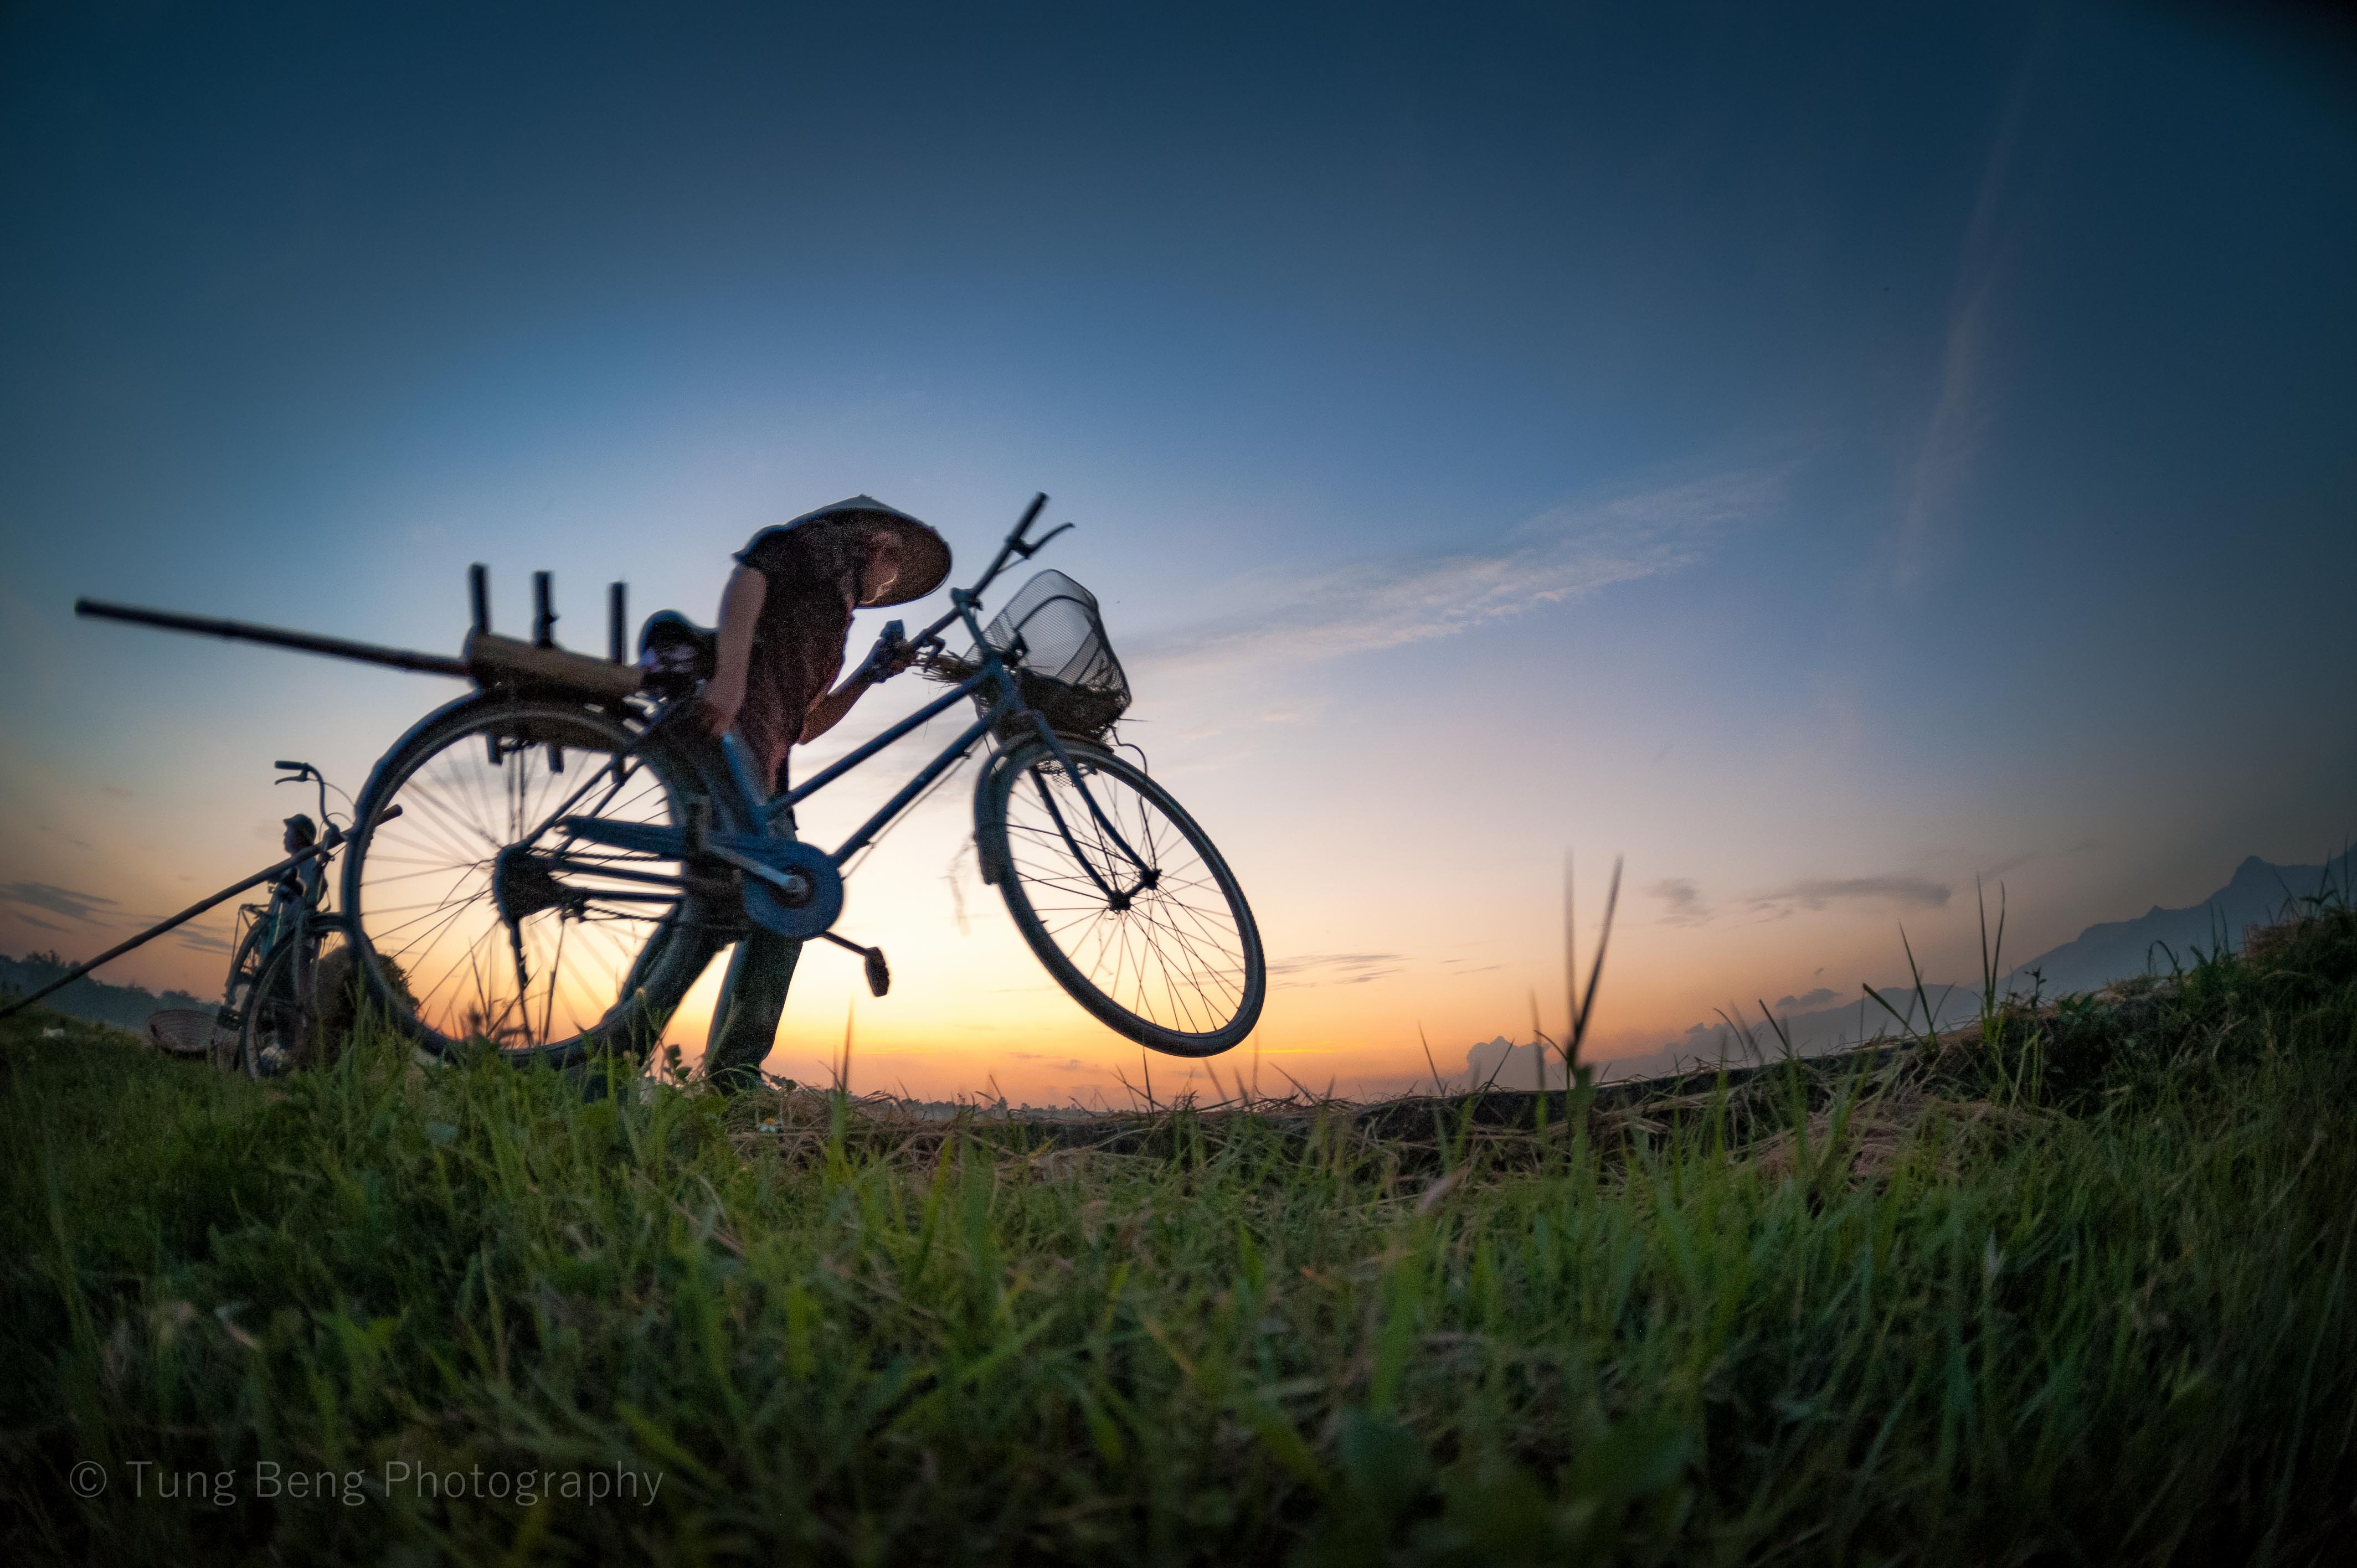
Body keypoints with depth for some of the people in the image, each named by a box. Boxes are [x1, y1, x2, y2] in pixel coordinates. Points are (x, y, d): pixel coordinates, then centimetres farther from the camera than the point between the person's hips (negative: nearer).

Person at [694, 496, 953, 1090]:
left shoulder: (834, 615, 34)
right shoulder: (818, 540, 12)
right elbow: (747, 577, -10)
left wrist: (870, 675, 18)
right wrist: (730, 674, -26)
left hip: (763, 762, 9)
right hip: (725, 727, -9)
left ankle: (732, 1072, 5)